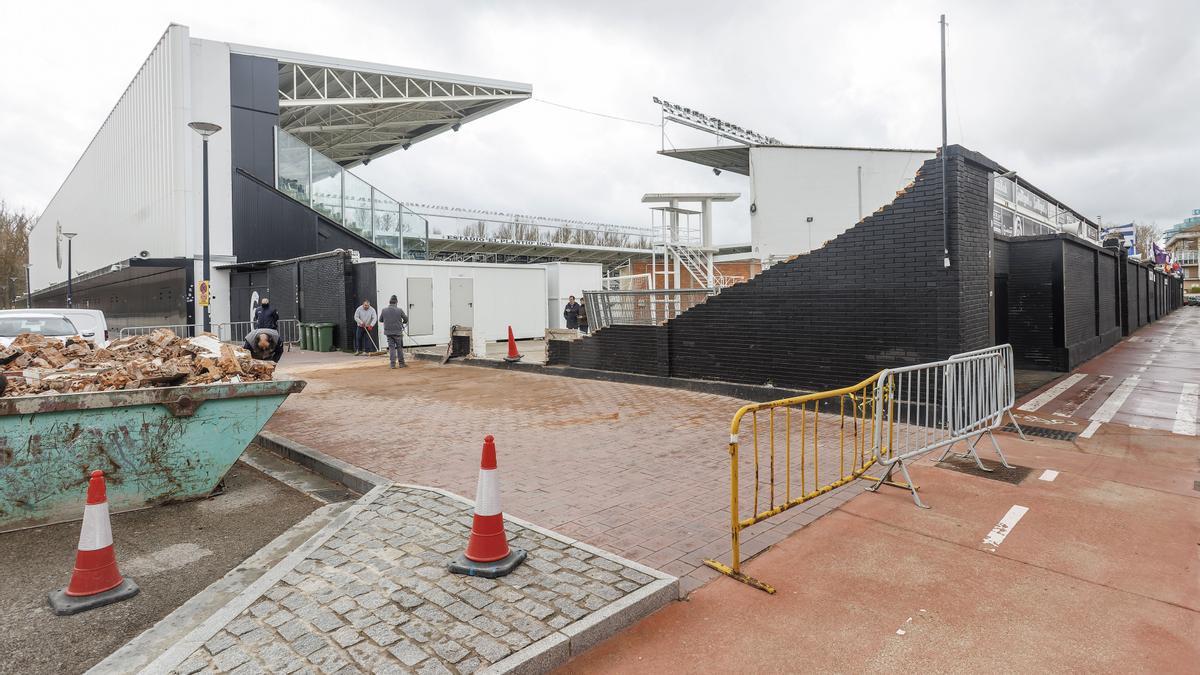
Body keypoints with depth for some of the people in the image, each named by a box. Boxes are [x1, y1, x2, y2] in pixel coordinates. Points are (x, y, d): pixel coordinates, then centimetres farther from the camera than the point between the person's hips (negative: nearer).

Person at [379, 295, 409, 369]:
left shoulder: (384, 310, -3)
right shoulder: (399, 310, -10)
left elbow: (380, 319, 10)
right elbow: (406, 319, 1)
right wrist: (403, 322, 23)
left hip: (388, 332, 2)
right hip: (398, 332, -2)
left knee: (391, 347, 7)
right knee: (399, 348, 9)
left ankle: (393, 364, 2)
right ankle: (401, 363, 13)